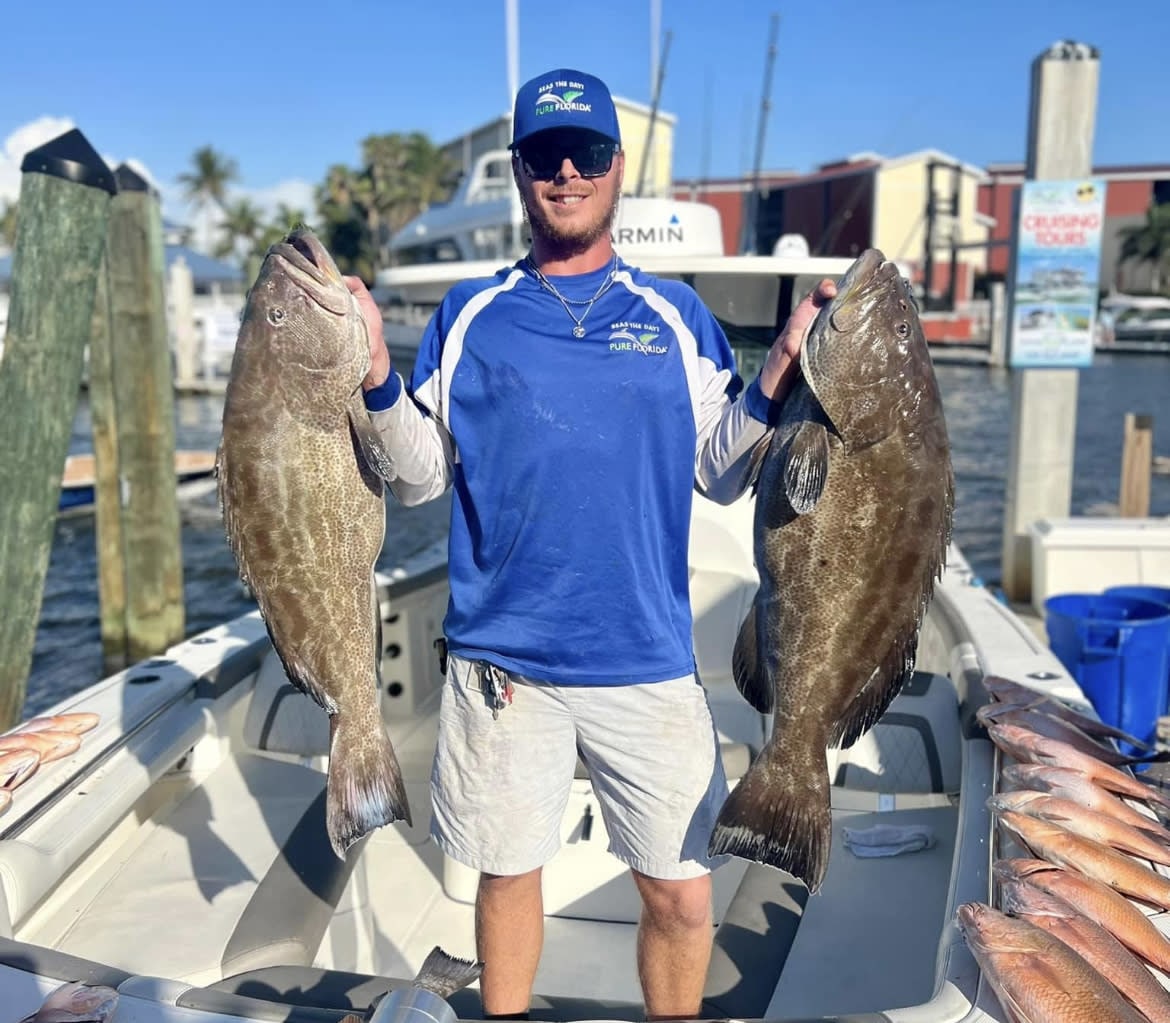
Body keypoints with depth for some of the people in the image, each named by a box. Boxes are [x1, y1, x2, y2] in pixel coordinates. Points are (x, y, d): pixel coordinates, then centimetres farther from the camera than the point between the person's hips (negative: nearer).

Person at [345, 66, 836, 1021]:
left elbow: (722, 474, 4)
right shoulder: (469, 315, 5)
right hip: (501, 657, 0)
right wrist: (375, 373, -10)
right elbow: (419, 478, 4)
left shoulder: (676, 314, 6)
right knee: (507, 871, 15)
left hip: (647, 659, 0)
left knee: (683, 896, 7)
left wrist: (781, 370, -9)